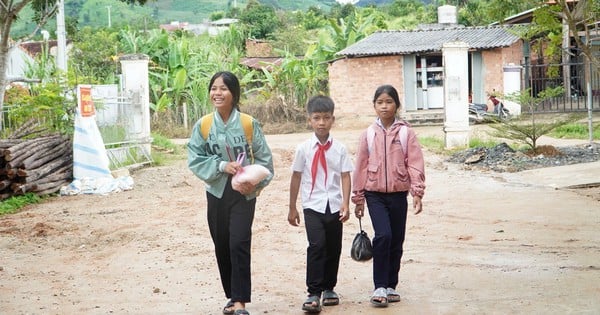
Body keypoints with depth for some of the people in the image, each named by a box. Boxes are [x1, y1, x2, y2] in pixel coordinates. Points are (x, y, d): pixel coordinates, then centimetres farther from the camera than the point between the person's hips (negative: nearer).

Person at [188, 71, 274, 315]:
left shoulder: (249, 124, -7)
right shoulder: (203, 125, -2)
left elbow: (264, 158, -2)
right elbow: (195, 158, -4)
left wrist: (255, 183, -15)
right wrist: (222, 166, -17)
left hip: (243, 194, -3)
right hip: (216, 193, 3)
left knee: (239, 244, -12)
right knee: (221, 247, 11)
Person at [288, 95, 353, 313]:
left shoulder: (339, 148, 0)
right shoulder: (304, 148, -1)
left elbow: (346, 176, -1)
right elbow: (296, 177, 5)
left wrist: (345, 203, -11)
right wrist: (292, 208, 8)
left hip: (334, 206, 2)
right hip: (313, 206, -2)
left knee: (333, 248, 11)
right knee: (316, 245, -16)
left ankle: (329, 288, 29)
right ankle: (313, 293, -11)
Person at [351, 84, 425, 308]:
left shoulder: (406, 132, 0)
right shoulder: (368, 134, 3)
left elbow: (415, 163, -3)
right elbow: (361, 166, 7)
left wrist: (417, 192, -12)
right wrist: (358, 198, 7)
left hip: (398, 194, 1)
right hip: (375, 194, -1)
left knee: (396, 241, 7)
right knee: (383, 235, -17)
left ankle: (391, 286, 22)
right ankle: (379, 287, -11)